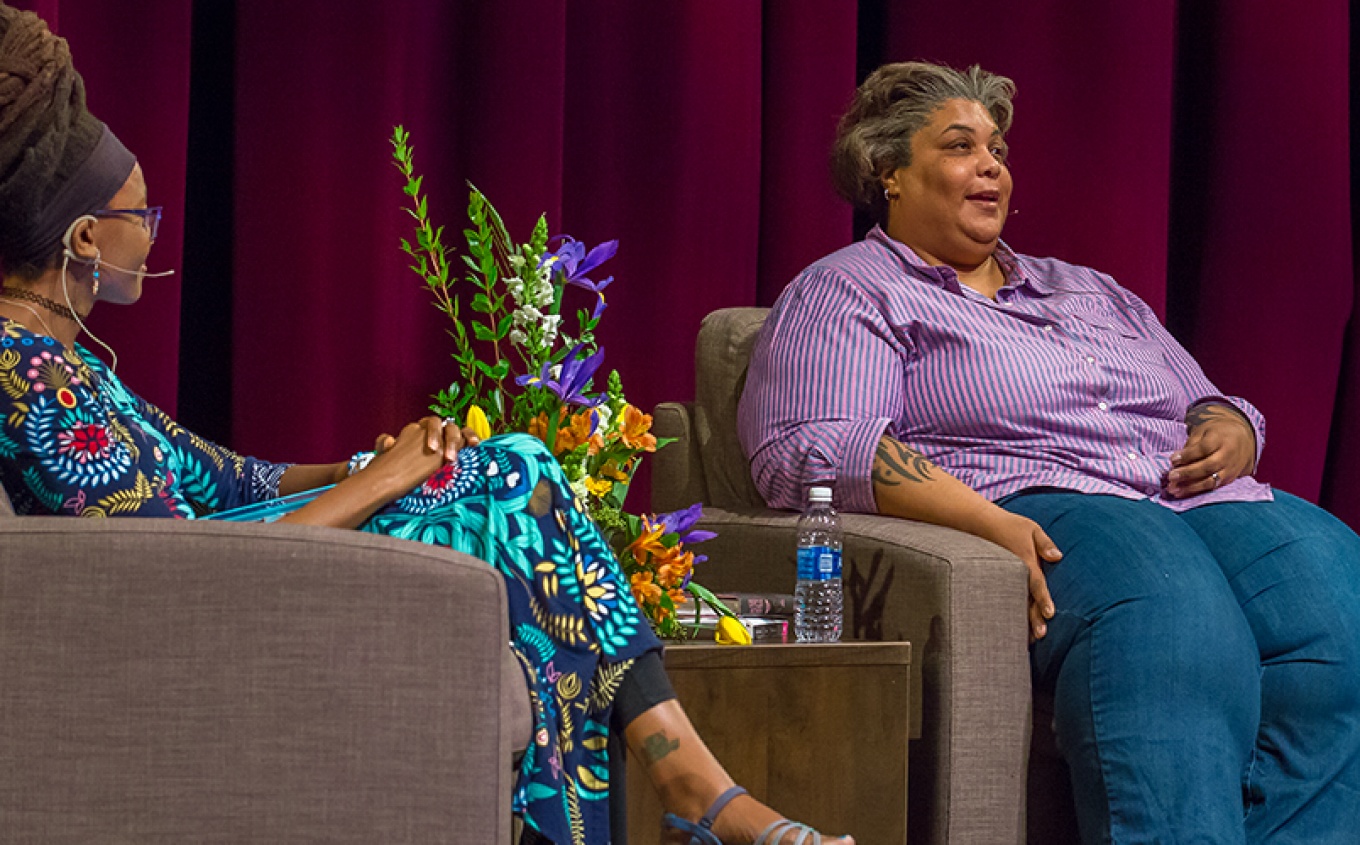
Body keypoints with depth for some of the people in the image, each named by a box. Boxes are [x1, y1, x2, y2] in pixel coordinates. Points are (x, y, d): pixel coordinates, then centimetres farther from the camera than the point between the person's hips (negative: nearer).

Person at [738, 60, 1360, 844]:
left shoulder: (1086, 289, 34)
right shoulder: (846, 293, 13)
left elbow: (1210, 404, 35)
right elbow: (809, 448, -4)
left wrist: (1230, 434, 7)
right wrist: (986, 520, -19)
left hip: (1204, 503, 6)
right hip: (1036, 512, -6)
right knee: (1179, 629, -40)